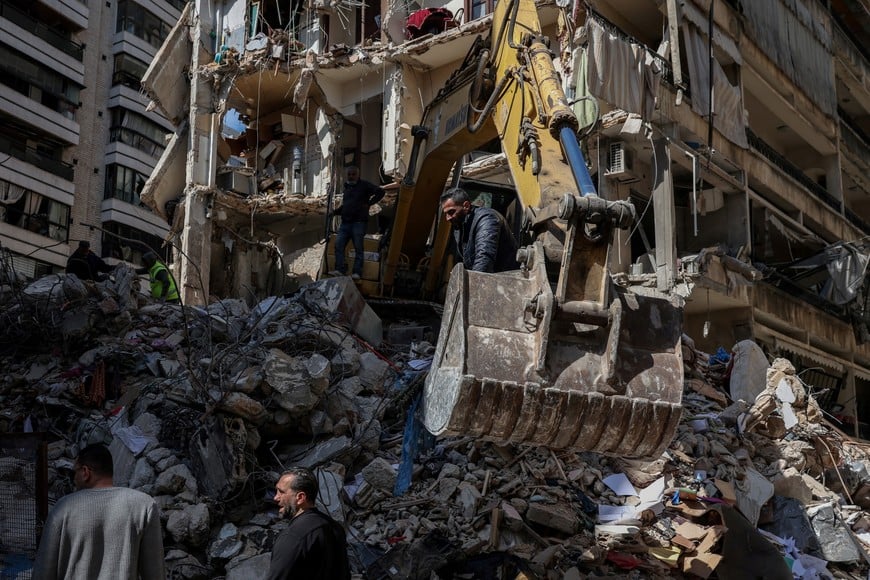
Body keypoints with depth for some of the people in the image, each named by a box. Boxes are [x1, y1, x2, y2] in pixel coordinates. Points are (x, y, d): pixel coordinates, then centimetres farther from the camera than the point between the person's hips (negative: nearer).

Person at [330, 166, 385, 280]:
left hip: (359, 222, -7)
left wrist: (368, 203, -10)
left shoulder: (364, 185, 1)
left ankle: (357, 272, -8)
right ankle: (339, 270, -8)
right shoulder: (347, 187, 23)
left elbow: (380, 192, -9)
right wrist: (336, 211, 13)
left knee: (358, 248, -6)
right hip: (345, 222, 7)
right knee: (339, 245, -6)